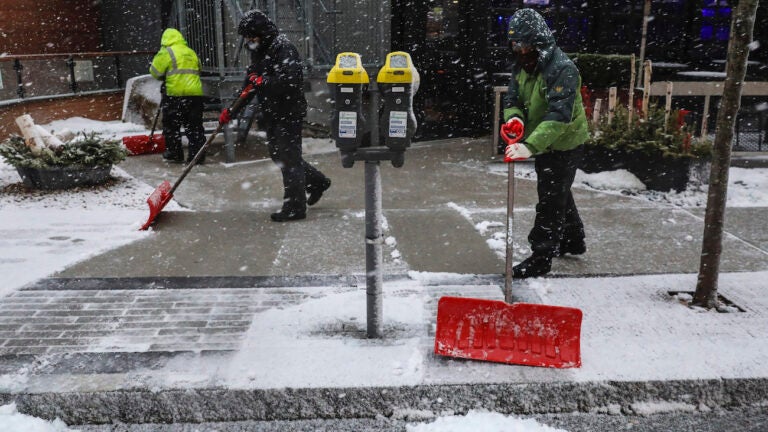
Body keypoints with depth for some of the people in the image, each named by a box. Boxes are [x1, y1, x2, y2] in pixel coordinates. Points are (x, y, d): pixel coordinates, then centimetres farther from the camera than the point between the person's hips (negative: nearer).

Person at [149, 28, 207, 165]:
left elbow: (155, 71, -1)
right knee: (195, 126, 8)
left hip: (175, 93, -5)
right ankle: (197, 154, 5)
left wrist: (165, 78, 17)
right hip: (195, 93, 5)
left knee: (171, 125, 9)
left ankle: (174, 153, 13)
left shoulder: (166, 52, -2)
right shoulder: (192, 53, 18)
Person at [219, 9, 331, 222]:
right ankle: (317, 181, 33)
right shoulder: (258, 52, 14)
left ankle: (295, 207, 6)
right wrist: (232, 110, 9)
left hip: (289, 113, -10)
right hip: (272, 114, 10)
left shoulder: (283, 48, -16)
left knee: (288, 158, -4)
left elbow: (290, 80, -29)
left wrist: (262, 82, -21)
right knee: (278, 154, 17)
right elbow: (249, 85, 16)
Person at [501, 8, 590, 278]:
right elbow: (512, 99, 1)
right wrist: (514, 119, -24)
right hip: (542, 143, 9)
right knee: (559, 194, 23)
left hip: (564, 145, -9)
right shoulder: (522, 65, -1)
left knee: (550, 201, -2)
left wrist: (530, 146, -47)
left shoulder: (563, 69, -28)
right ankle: (573, 240, 43)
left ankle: (541, 259, 8)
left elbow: (559, 115, -37)